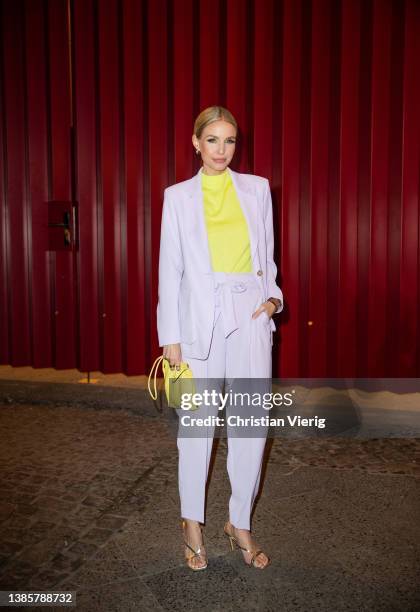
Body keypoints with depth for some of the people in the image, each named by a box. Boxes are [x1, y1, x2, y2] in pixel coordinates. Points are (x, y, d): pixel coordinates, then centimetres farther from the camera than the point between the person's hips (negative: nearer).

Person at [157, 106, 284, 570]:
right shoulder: (178, 196, 4)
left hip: (251, 317, 2)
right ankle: (192, 522, 27)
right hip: (200, 319, -1)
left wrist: (272, 296, -2)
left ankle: (240, 523, 24)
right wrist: (170, 337, -3)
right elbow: (170, 269, 1)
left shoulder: (257, 189, 9)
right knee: (197, 422, 6)